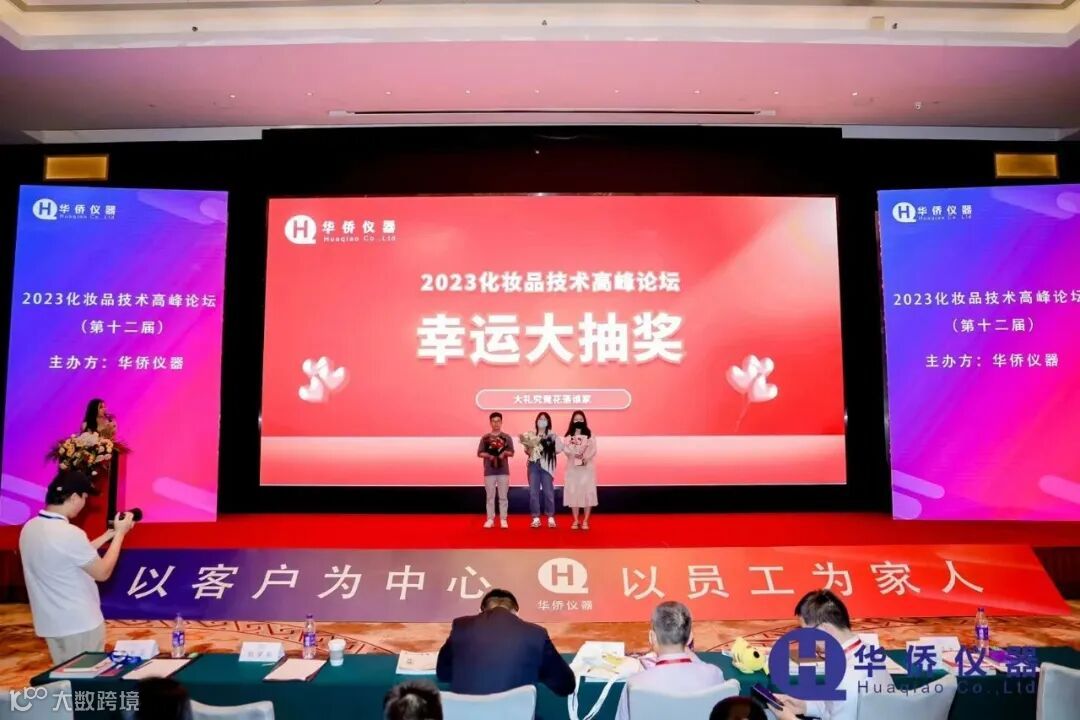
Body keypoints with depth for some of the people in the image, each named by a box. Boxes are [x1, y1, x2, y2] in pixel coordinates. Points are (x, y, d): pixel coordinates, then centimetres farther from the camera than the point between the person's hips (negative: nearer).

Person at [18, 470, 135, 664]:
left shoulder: (29, 528, 1)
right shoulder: (69, 533, -25)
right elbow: (102, 573, -14)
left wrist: (108, 534, 14)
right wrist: (119, 534, -6)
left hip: (50, 623, 8)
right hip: (80, 624, -8)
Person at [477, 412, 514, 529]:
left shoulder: (507, 437, 5)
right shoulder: (485, 438, 5)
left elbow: (511, 453, 4)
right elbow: (479, 453, 4)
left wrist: (505, 453, -16)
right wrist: (488, 455, -13)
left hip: (503, 471, 0)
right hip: (489, 471, 0)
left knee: (503, 496, 1)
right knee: (490, 496, 4)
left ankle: (503, 520, 6)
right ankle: (490, 519, 10)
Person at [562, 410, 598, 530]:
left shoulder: (590, 435, 6)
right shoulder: (568, 436, 9)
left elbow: (593, 450, -4)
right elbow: (567, 450, -4)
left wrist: (586, 458, -22)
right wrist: (575, 455, -23)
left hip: (587, 467, -1)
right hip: (573, 468, 1)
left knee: (587, 493, -4)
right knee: (573, 493, 0)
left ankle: (585, 521, 4)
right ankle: (575, 521, 9)